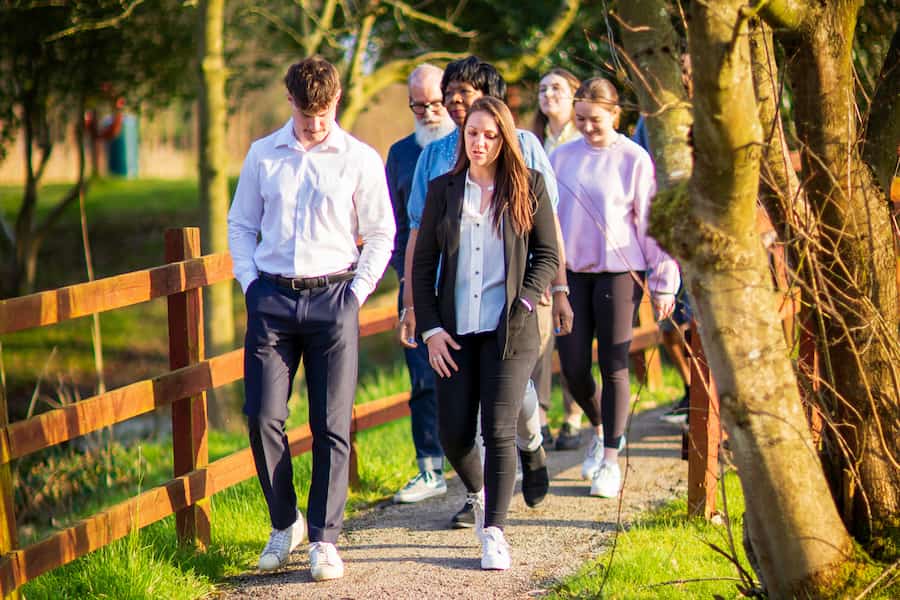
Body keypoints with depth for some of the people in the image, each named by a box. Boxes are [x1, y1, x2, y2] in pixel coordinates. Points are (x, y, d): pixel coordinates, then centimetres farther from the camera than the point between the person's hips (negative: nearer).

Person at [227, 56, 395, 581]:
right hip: (273, 298, 2)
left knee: (332, 424, -2)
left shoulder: (360, 160, 3)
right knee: (263, 418, -3)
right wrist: (250, 283, 4)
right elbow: (241, 224, 16)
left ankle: (325, 538, 5)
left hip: (332, 298, -2)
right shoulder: (263, 156, 8)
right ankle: (285, 523, 15)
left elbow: (381, 234, 6)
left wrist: (356, 292, -2)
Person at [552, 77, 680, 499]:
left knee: (613, 366, -1)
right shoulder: (562, 158, 7)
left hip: (619, 270, -3)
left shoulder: (633, 160, -3)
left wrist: (663, 282, -3)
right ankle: (599, 430, 30)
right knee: (573, 365, 1)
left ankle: (610, 460, 9)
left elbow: (652, 222, -2)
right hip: (572, 271, 3)